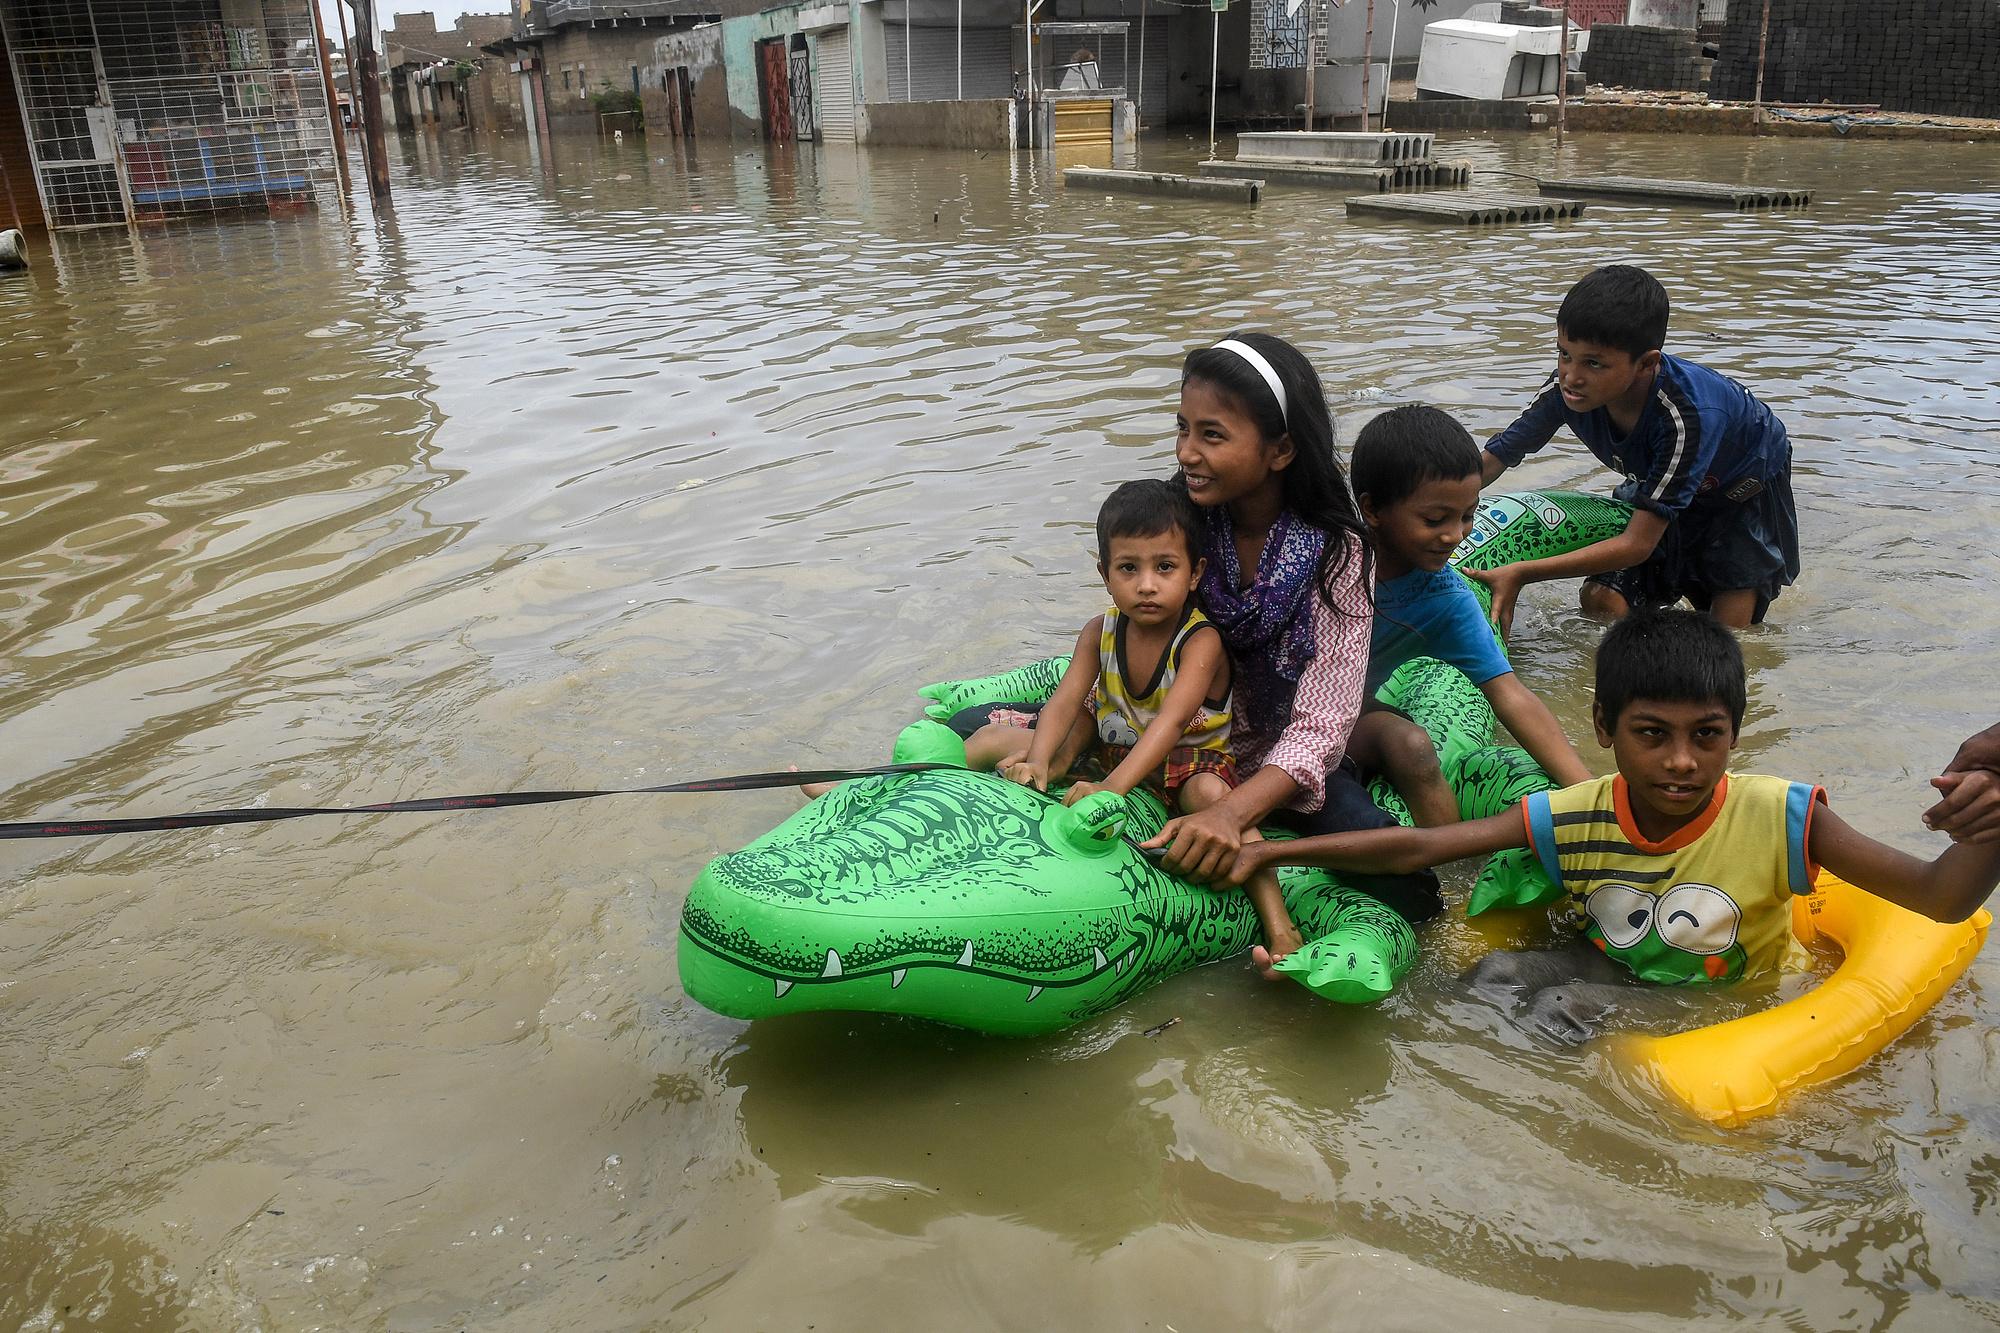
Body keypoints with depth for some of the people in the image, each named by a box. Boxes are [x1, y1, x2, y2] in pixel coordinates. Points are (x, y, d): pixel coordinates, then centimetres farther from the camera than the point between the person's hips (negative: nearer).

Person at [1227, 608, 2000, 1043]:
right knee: (1498, 977, -16)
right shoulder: (1572, 820, -19)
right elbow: (1414, 849, -19)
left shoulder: (1776, 820, -24)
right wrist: (1273, 852, -25)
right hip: (1620, 978, 3)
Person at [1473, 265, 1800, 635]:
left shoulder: (1690, 414, -44)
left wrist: (1522, 574, -46)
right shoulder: (1569, 388, -30)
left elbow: (1638, 544, -41)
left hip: (1743, 487, -4)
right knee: (1601, 599, -11)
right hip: (1661, 482, 4)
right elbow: (1493, 460, -18)